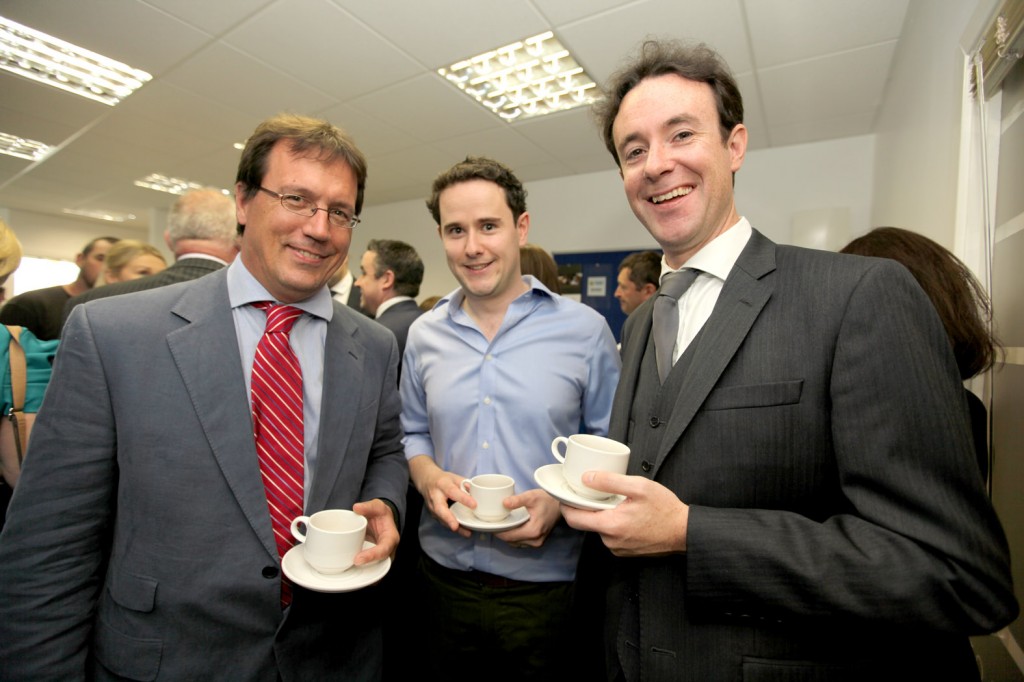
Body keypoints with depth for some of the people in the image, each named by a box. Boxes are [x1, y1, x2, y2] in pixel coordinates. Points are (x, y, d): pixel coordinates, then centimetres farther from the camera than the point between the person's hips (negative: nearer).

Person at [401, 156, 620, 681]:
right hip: (443, 574, 3)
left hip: (547, 583, -2)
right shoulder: (424, 334, 1)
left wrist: (562, 500, -20)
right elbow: (414, 432, 10)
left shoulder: (584, 329, -9)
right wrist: (427, 476, -10)